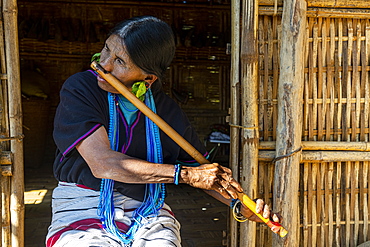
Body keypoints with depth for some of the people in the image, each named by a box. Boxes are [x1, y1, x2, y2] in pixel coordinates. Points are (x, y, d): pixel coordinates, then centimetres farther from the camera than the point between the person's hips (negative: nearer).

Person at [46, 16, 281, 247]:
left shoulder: (168, 111, 0)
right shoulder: (79, 89, -9)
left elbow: (207, 171, 12)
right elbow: (102, 164, -22)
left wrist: (240, 204, -6)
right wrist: (186, 174, -19)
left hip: (148, 213, 2)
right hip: (83, 210, -2)